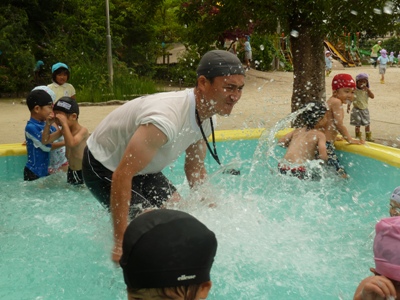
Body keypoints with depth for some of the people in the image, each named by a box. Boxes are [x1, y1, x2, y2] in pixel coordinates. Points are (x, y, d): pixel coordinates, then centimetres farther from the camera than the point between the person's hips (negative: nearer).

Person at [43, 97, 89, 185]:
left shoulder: (83, 131, -20)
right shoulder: (64, 130, 2)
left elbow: (72, 143, -38)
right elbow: (46, 140, 3)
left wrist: (64, 123, -34)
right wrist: (48, 123, -9)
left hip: (84, 171, -7)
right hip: (71, 171, 7)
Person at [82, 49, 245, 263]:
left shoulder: (207, 119, -9)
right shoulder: (166, 120, -40)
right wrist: (120, 242, -39)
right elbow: (122, 176, -40)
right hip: (104, 168, -8)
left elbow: (195, 169, 6)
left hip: (142, 169, 8)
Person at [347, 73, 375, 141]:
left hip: (365, 110, 3)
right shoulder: (354, 90, -9)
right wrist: (348, 107, -15)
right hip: (357, 110, -3)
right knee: (357, 125, 4)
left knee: (367, 124, 10)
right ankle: (358, 137, 17)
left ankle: (368, 137, 24)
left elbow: (372, 96, -15)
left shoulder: (366, 91, -1)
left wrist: (367, 89, -23)